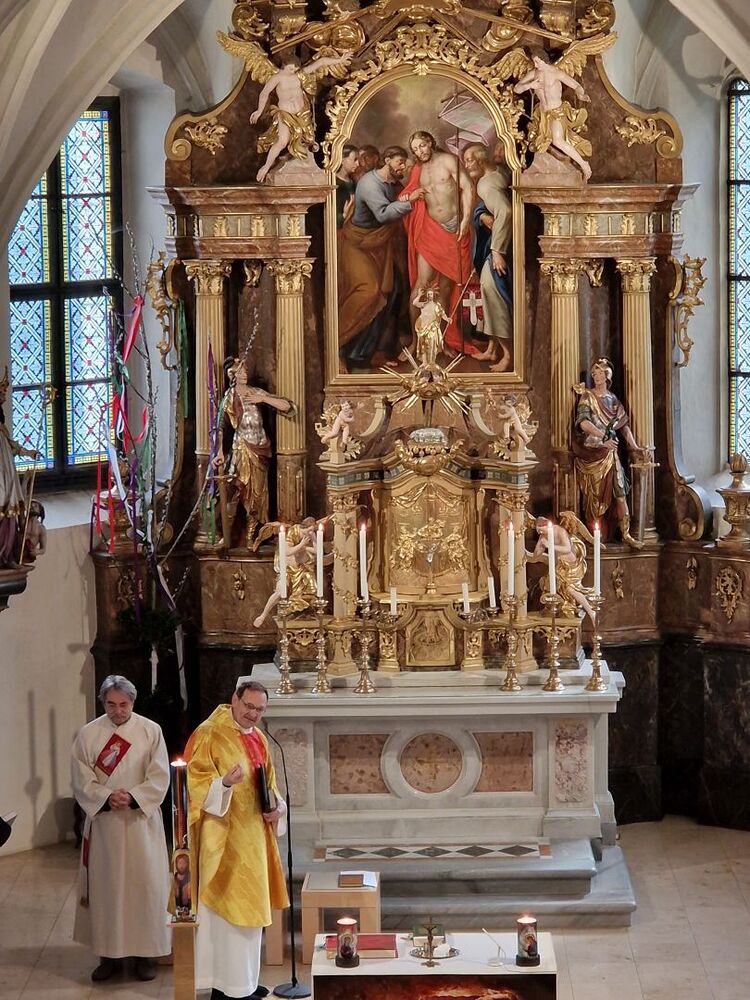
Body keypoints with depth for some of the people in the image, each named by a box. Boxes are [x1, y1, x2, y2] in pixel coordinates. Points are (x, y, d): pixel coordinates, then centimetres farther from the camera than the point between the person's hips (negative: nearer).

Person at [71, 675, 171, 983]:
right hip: (103, 824, 1)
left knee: (145, 883, -1)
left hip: (142, 822, -1)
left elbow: (159, 778, -5)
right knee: (105, 885, 4)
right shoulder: (88, 735, 1)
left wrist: (132, 797, -19)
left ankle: (145, 952, 8)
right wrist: (107, 797, -18)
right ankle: (110, 953, 11)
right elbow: (82, 781, -2)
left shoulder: (151, 732, -2)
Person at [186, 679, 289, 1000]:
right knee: (227, 905, -8)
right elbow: (197, 783, -17)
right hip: (224, 836, -9)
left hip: (253, 834, 9)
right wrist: (225, 783, -35)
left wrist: (276, 806, 2)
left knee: (248, 906, 14)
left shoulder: (258, 738, 13)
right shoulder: (210, 734, -12)